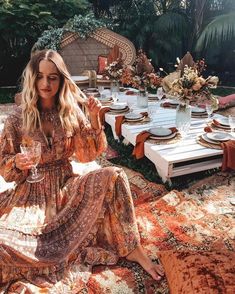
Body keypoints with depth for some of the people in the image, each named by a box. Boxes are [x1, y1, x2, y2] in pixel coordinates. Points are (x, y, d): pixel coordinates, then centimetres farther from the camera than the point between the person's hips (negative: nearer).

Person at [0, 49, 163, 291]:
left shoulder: (72, 112, -2)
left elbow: (87, 155, 0)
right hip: (32, 191, -1)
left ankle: (132, 249, -10)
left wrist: (94, 119, -12)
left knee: (114, 176, -25)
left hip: (66, 186, 2)